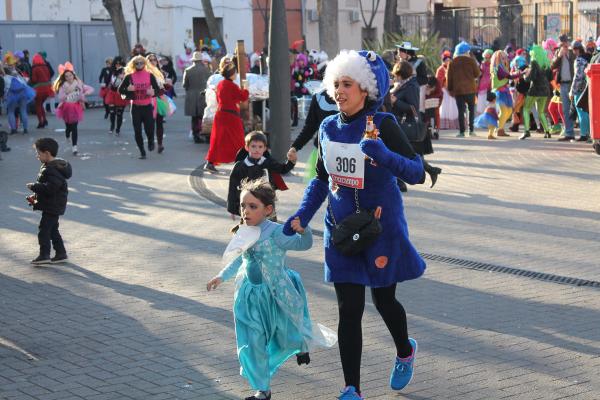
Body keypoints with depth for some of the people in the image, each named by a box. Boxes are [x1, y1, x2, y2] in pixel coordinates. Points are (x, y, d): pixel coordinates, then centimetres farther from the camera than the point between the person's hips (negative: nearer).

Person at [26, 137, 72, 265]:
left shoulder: (53, 170, -22)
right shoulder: (47, 167, 12)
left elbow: (50, 188, -30)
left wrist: (34, 186, -20)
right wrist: (36, 195, 11)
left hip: (53, 206, -11)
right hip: (53, 205, 11)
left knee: (44, 228, -8)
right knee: (52, 230, 17)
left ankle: (44, 255, -6)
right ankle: (60, 253, 22)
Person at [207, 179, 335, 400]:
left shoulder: (276, 232, -22)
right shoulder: (244, 233, -2)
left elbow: (304, 244, -30)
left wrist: (303, 230, -50)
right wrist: (222, 276, 19)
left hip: (277, 294, -5)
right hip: (251, 296, 5)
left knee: (287, 339, 14)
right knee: (252, 345, 4)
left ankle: (302, 344, 54)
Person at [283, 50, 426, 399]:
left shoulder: (383, 125, -13)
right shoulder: (329, 128, 1)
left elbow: (418, 173, -19)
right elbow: (322, 179, 12)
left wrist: (384, 155, -36)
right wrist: (302, 216, 0)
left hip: (381, 226, -3)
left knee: (383, 300, 12)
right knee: (349, 309, 1)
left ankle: (405, 351, 45)